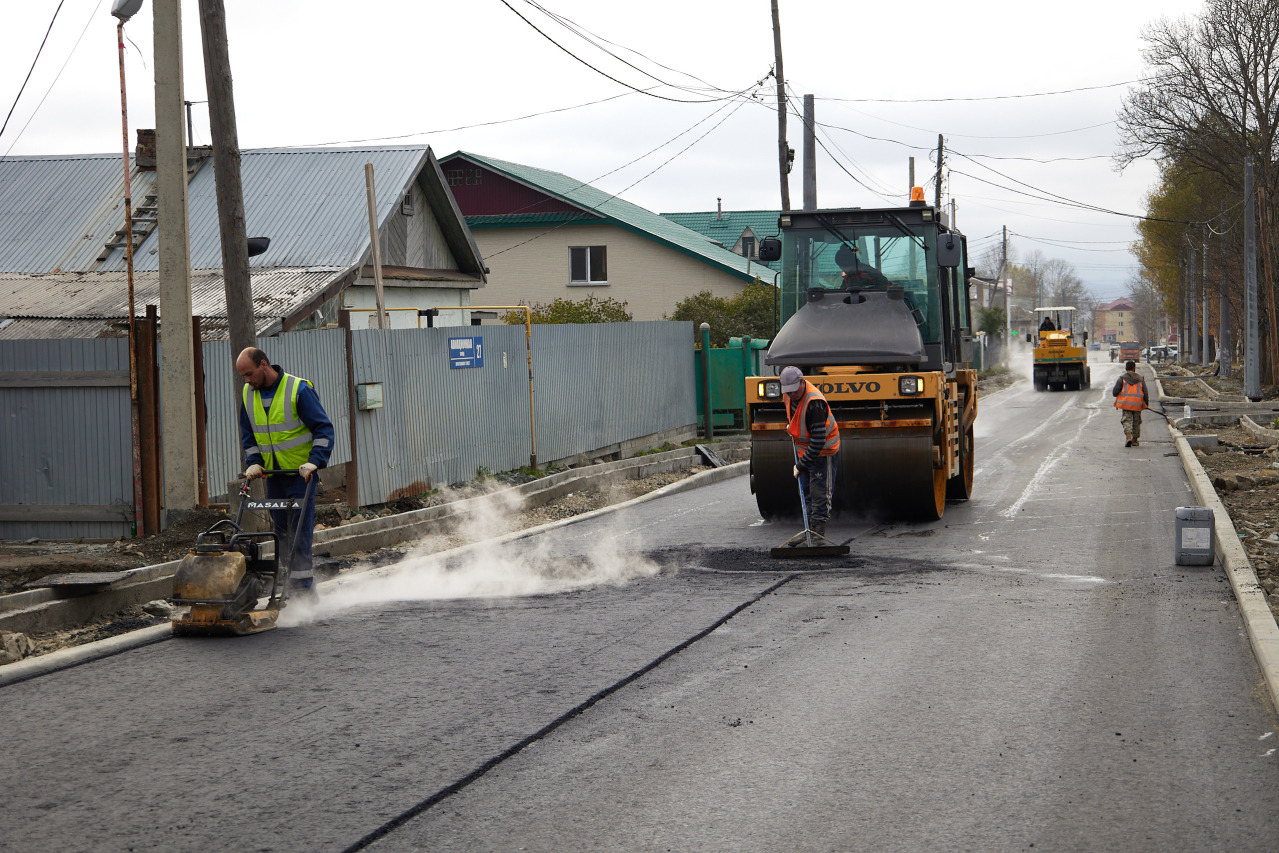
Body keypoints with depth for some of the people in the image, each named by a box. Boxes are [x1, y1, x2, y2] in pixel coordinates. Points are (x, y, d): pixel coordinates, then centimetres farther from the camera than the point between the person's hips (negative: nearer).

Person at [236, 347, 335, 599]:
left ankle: (303, 589, -10)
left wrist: (315, 461, -21)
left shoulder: (299, 390, -12)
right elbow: (248, 436, 18)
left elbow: (324, 429, -11)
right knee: (281, 532, 8)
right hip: (272, 475, 6)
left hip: (302, 474, -6)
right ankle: (290, 587, 16)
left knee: (300, 533, -11)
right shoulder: (248, 395, 7)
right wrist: (253, 463, 2)